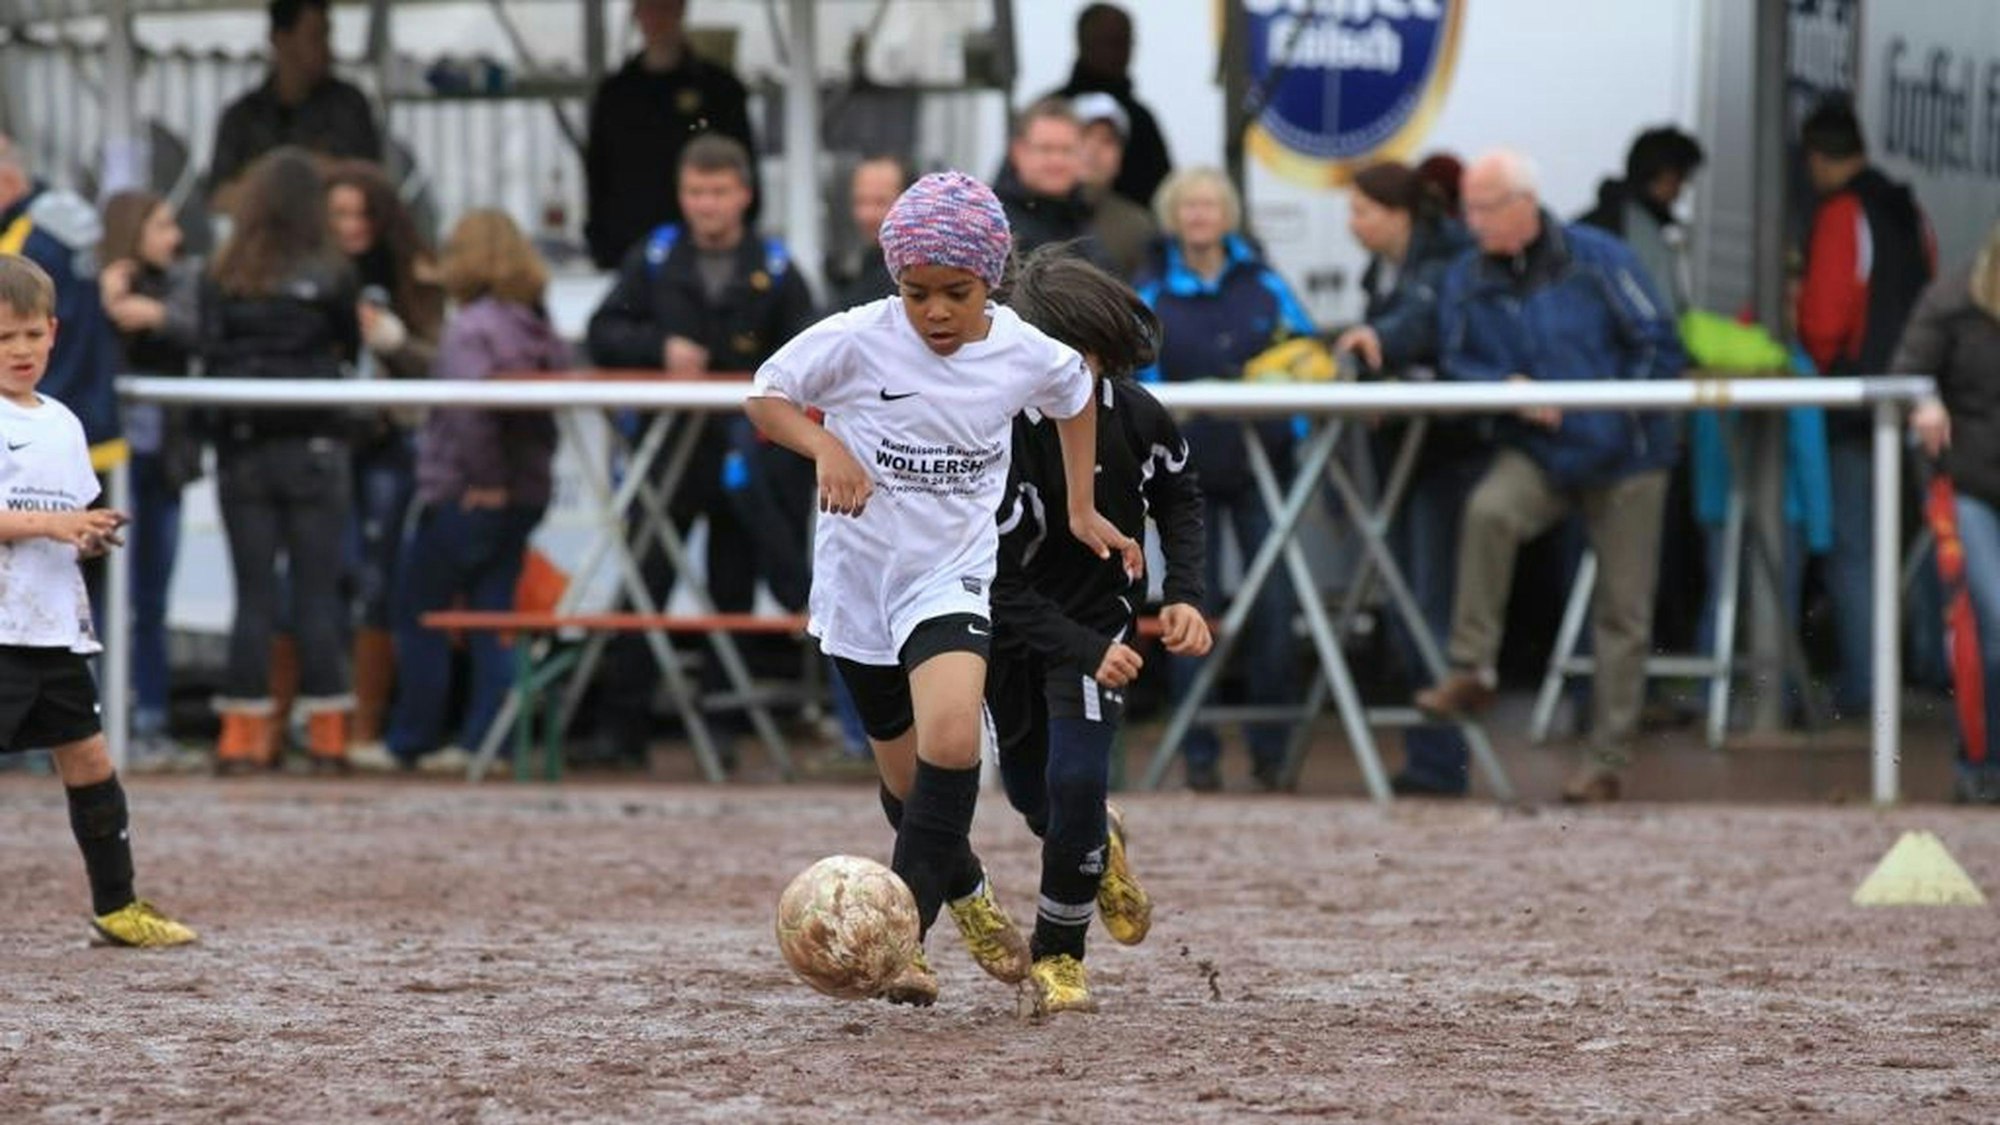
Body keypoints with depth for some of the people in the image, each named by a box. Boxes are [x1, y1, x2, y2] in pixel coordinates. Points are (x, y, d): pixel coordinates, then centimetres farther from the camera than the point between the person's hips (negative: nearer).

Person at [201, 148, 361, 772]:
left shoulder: (222, 278, -2)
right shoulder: (330, 275, -6)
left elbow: (209, 354, -2)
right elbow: (353, 349, 4)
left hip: (242, 446, 1)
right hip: (314, 447, -1)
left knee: (253, 595, 5)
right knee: (317, 593, 4)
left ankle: (245, 729, 3)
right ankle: (326, 729, 4)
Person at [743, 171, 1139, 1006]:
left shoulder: (1026, 356, -9)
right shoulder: (855, 342, -17)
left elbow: (1076, 396, 14)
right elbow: (765, 395, -5)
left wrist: (1082, 509, 14)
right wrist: (824, 446, -23)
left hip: (952, 575, -1)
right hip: (857, 580, 1)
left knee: (953, 743, -27)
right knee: (909, 777, 13)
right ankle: (967, 894, 42)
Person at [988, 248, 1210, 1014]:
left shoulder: (1135, 418, -17)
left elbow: (1177, 496, 7)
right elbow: (999, 581, -27)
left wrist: (1184, 592, -7)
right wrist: (1086, 654, -36)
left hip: (1098, 613, 1)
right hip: (1014, 629, -1)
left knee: (1076, 778, -17)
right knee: (1032, 795, 14)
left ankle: (1058, 952, 0)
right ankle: (1098, 846, 51)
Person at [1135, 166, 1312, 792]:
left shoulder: (1263, 285, 10)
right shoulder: (1151, 293, 6)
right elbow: (1137, 377, 2)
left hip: (1261, 460, 1)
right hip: (1187, 468, -1)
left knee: (1273, 605, -2)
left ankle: (1270, 751, 7)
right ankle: (1199, 752, 4)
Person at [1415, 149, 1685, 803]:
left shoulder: (1597, 261, -8)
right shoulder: (1468, 282, 2)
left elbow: (1660, 348, -6)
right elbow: (1457, 367, 0)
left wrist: (1620, 417, -12)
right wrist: (1506, 389, -18)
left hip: (1623, 458, -2)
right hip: (1536, 454, 2)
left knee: (1622, 613, 1)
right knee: (1488, 511, -31)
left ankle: (1608, 761, 10)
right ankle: (1470, 672, -24)